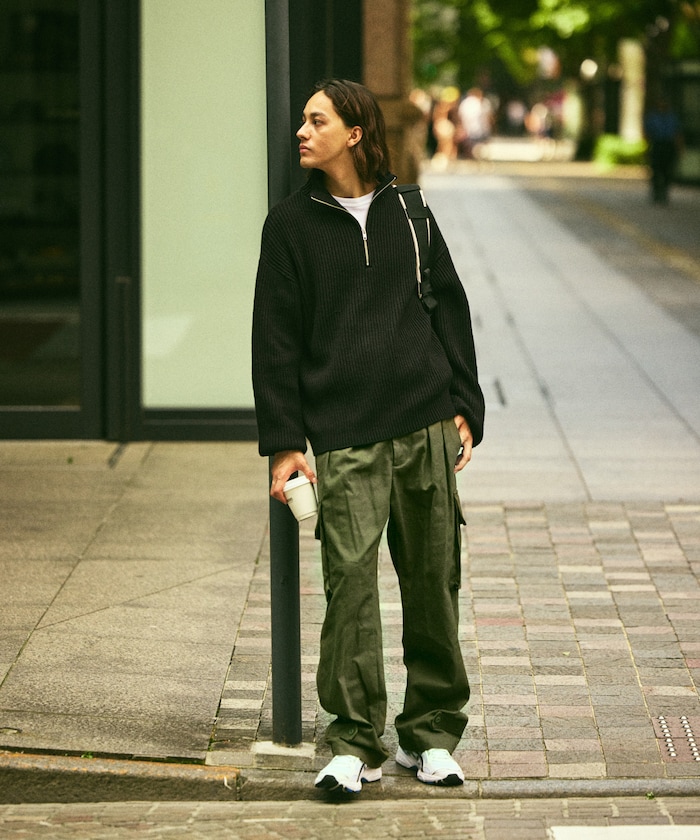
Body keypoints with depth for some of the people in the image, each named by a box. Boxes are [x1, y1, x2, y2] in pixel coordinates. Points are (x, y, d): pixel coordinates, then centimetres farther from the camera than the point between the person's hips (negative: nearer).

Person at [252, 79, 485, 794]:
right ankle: (354, 743, -1)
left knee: (432, 580, 5)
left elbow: (450, 308, 13)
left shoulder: (407, 213, 9)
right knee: (350, 582, -9)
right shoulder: (291, 223, 5)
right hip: (341, 434, -2)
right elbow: (275, 337, 3)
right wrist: (283, 442, -3)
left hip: (425, 426, 2)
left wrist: (463, 408, 5)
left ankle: (430, 734, 17)